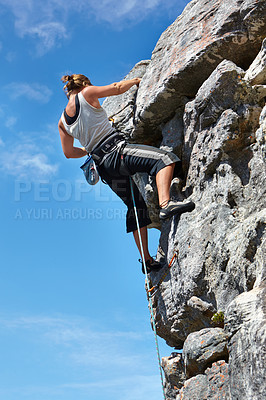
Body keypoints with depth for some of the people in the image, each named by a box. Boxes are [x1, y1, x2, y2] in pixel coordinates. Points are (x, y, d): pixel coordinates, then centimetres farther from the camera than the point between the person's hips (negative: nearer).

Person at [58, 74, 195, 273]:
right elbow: (118, 88, 10)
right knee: (165, 158, -16)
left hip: (103, 165, 7)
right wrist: (136, 80, 29)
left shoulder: (62, 121, 19)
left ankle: (147, 259, 12)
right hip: (116, 150, -7)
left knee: (136, 206, 14)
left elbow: (69, 153, 24)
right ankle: (165, 204, -42)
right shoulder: (86, 93, 3)